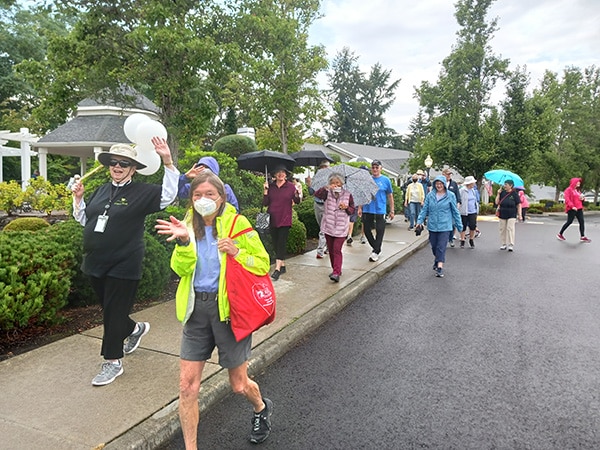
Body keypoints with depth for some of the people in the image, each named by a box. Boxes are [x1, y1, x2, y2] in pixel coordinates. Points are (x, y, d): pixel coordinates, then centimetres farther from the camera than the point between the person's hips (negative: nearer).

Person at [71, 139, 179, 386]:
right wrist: (78, 198, 3)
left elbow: (169, 195, -21)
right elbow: (84, 219, 19)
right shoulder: (101, 191, 9)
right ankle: (135, 329, 47)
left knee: (114, 313, 2)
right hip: (96, 263, 7)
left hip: (124, 266, -7)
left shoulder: (142, 192, -8)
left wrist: (168, 162, -28)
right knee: (108, 309, 20)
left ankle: (112, 361, 18)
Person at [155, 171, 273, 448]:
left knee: (238, 385, 11)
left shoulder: (237, 223, -7)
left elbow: (263, 264, -5)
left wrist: (236, 252, -21)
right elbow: (181, 269, -7)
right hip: (197, 309, 4)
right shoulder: (189, 224, 6)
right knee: (187, 386, 2)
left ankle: (261, 408, 46)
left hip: (229, 308, -3)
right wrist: (183, 242, -24)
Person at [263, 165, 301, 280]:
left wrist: (297, 195, -18)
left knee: (281, 243, -7)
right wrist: (265, 191, -10)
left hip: (285, 220, -3)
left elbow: (297, 202, 2)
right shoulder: (271, 186, 3)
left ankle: (277, 269, -9)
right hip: (272, 219, 3)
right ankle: (282, 266, 24)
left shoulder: (291, 186, -2)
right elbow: (265, 203, 1)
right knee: (275, 244, 10)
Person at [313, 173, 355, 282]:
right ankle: (336, 270, 26)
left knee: (337, 250, -11)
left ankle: (336, 273, -12)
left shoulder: (348, 195, 2)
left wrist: (346, 208, -16)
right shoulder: (327, 193, 2)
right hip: (328, 227, 3)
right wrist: (326, 187, -34)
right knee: (331, 250, 12)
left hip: (341, 228, -3)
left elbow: (353, 210, 6)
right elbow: (317, 195, -18)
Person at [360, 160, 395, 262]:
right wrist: (360, 208, 8)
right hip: (367, 210, 3)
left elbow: (390, 196, 5)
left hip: (380, 210, -3)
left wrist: (392, 210, 4)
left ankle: (376, 252, 9)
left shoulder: (385, 180, 1)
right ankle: (376, 247, 28)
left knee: (379, 231, -1)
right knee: (367, 230, 8)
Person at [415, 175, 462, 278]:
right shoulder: (430, 195, 2)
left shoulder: (450, 196, -2)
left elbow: (455, 211, 3)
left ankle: (440, 267, -6)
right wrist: (419, 221, -5)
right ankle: (436, 261, 39)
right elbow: (424, 209, 5)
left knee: (441, 247, -8)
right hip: (432, 225, 3)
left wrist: (459, 225, 5)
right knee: (434, 246, 15)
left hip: (445, 226, -3)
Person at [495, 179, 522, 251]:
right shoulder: (502, 193, 6)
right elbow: (497, 203, 3)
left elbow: (518, 205, -1)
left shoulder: (514, 194, -2)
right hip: (502, 214, 4)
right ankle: (503, 244, 15)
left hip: (511, 215, -4)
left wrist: (519, 214, -7)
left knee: (510, 228, -9)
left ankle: (511, 245, -6)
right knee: (502, 229, 6)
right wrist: (498, 194, -4)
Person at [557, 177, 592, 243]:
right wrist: (572, 206, -25)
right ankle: (560, 234, 9)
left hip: (579, 209, 8)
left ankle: (582, 237, 3)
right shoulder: (568, 190, -6)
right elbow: (567, 199, -16)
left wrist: (582, 198, 5)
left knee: (582, 222, 1)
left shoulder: (578, 190, 20)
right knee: (569, 222, -4)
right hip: (572, 209, -8)